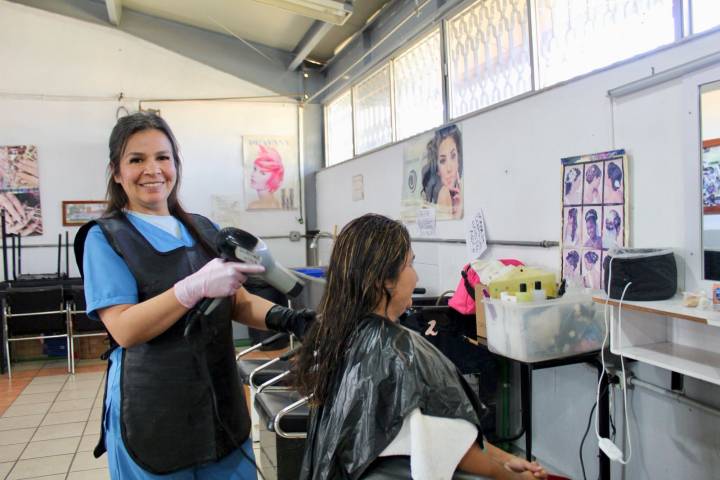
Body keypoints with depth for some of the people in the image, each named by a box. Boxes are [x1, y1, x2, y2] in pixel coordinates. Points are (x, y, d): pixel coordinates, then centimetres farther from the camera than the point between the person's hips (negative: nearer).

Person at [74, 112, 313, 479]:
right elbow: (124, 329, -17)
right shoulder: (106, 238, -6)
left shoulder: (205, 230, 8)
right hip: (154, 414, -4)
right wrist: (196, 287, -31)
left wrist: (283, 318, -16)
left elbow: (240, 303, 4)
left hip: (221, 404, 5)